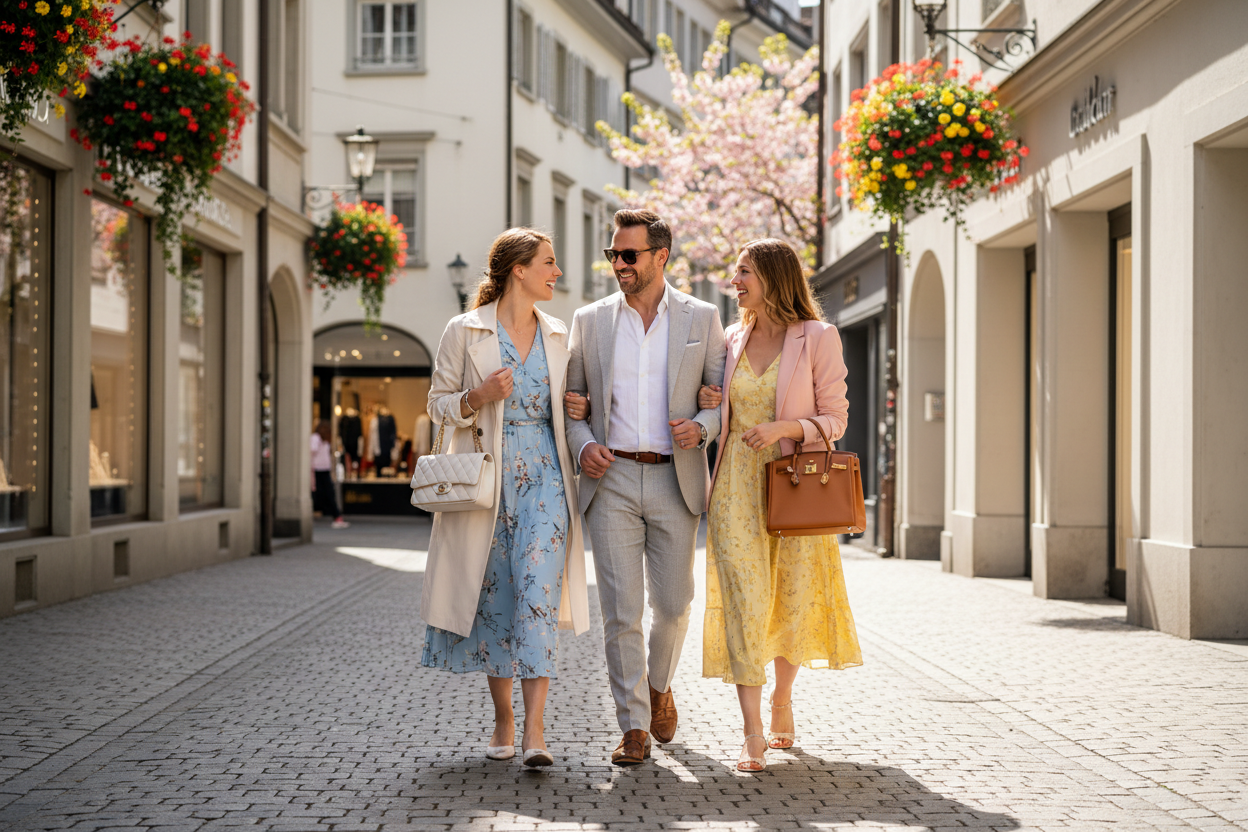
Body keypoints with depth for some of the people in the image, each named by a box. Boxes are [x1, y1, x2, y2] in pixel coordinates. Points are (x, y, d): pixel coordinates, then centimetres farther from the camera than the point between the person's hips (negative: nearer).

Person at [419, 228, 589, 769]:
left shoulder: (558, 336, 12)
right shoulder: (464, 331, 0)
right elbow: (438, 403, 4)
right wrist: (478, 397, -14)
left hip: (543, 476, 2)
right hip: (485, 476, -2)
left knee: (538, 589, -13)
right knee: (494, 596, 3)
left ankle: (534, 729, -17)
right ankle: (503, 722, 18)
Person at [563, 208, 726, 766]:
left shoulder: (701, 319, 5)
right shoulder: (590, 321, 8)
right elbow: (571, 400, 13)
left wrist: (701, 427, -13)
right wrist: (583, 444, -5)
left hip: (674, 479, 0)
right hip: (611, 479, 0)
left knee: (672, 604, 6)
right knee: (620, 611, -3)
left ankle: (659, 687, 35)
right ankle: (634, 726, 7)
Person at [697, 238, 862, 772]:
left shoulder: (818, 338, -2)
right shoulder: (732, 340, 11)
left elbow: (834, 418, -3)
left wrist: (782, 428, -18)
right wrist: (710, 403, 1)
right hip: (737, 485, 2)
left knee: (795, 603, 6)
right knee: (743, 601, -7)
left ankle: (781, 700, 33)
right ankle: (753, 735, -6)